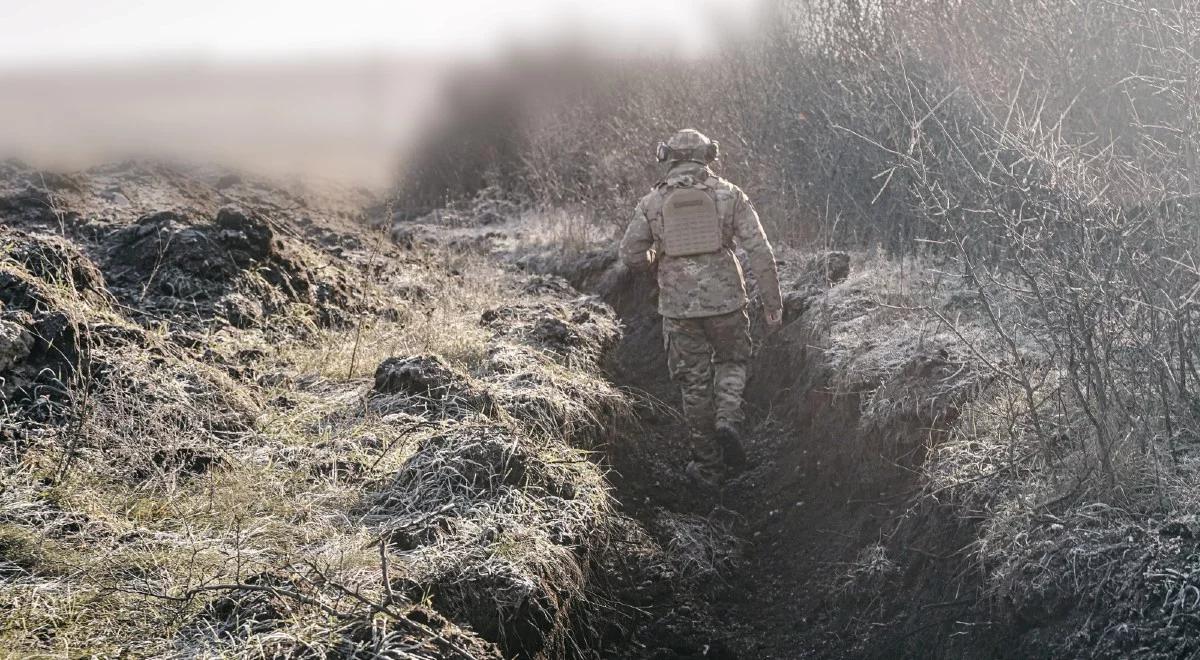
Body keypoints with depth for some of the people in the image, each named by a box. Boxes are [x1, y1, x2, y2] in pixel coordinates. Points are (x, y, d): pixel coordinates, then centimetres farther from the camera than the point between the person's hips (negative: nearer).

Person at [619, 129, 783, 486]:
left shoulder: (653, 201, 2)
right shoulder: (729, 195, 0)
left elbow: (630, 254, 0)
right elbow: (760, 251, -6)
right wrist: (773, 303, -2)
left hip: (679, 305, 0)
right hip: (726, 300, 0)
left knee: (694, 382, 12)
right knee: (731, 362, 24)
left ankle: (707, 463, 18)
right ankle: (728, 419, -3)